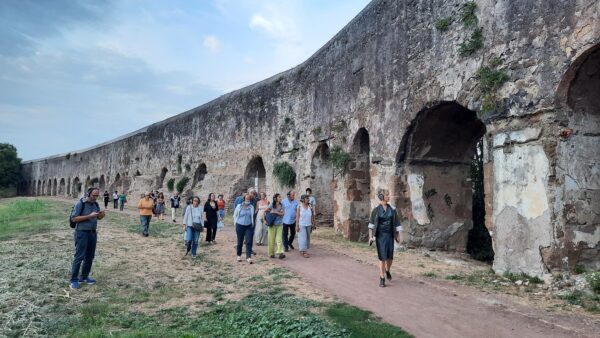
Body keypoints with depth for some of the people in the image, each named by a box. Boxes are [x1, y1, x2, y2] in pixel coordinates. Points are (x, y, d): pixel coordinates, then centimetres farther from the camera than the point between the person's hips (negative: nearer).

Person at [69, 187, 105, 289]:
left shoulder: (96, 204, 7)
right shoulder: (80, 204, -11)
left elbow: (98, 217, 15)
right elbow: (74, 218, -16)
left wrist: (101, 215, -8)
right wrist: (89, 216, -22)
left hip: (93, 233, 7)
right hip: (82, 233, -7)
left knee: (90, 256, 11)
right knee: (79, 257, -6)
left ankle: (84, 277, 23)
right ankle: (74, 280, 1)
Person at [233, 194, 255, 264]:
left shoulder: (251, 207, 0)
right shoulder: (239, 206, -3)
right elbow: (235, 215, 7)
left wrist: (252, 223, 8)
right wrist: (236, 224, 5)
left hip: (248, 226, 1)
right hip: (240, 226, -1)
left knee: (249, 242, -8)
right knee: (240, 242, 8)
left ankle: (248, 257, -8)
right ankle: (239, 255, 27)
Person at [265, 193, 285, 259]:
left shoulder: (281, 206, 4)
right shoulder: (272, 205, -3)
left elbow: (282, 214, -6)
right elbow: (265, 212, 0)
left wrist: (275, 212, -17)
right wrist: (264, 220, -8)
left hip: (279, 225, 2)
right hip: (272, 225, -2)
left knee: (279, 239, -7)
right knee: (271, 239, 4)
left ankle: (280, 253, -13)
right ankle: (271, 253, 15)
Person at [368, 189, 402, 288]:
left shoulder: (392, 209, 1)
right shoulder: (376, 209, -4)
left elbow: (396, 223, 7)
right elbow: (371, 223, 1)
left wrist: (398, 236, 7)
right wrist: (370, 237, -4)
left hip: (390, 235, 2)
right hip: (380, 235, -2)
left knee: (390, 257, 4)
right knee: (382, 257, -9)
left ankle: (387, 271, 37)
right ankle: (382, 279, 2)